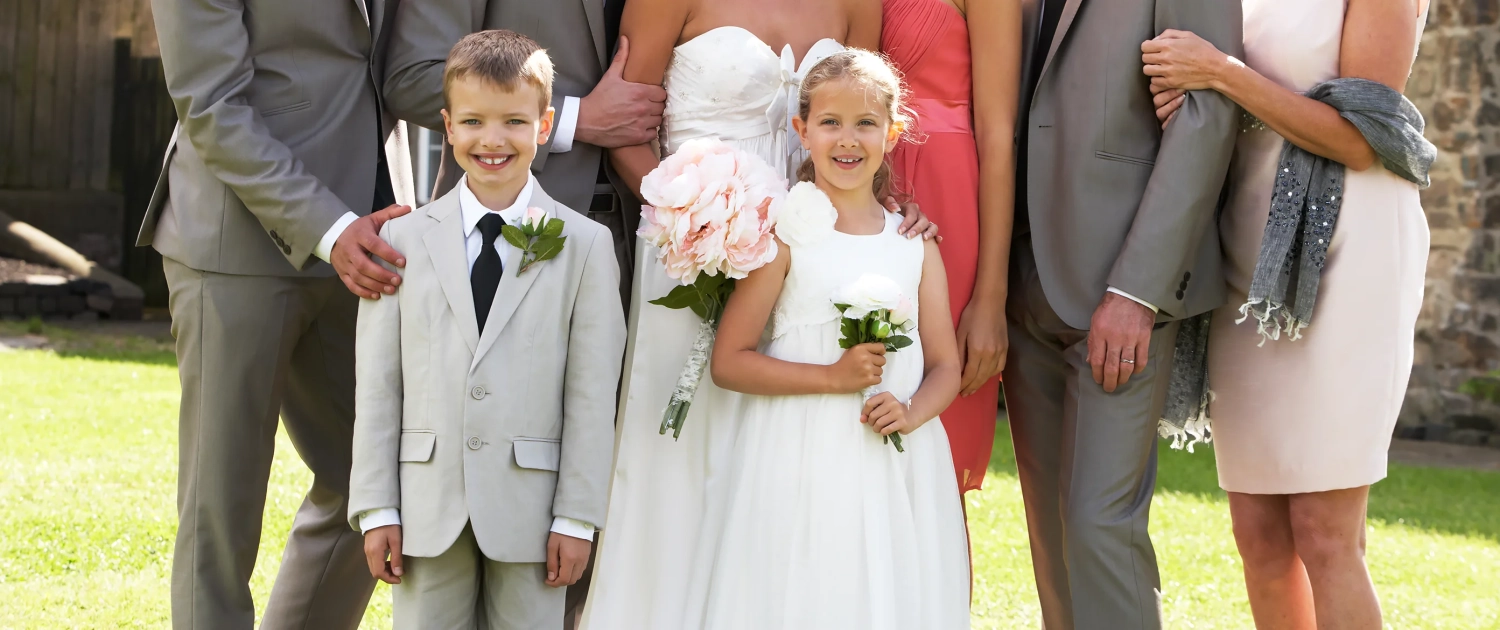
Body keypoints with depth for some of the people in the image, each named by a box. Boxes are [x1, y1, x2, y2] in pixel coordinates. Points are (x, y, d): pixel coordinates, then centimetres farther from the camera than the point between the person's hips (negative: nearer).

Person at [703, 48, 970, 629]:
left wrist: (912, 411, -10)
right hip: (802, 466, -3)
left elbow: (945, 368, 12)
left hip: (899, 469, 3)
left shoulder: (916, 245, 9)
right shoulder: (785, 234, -2)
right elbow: (729, 362, -5)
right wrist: (832, 376, -14)